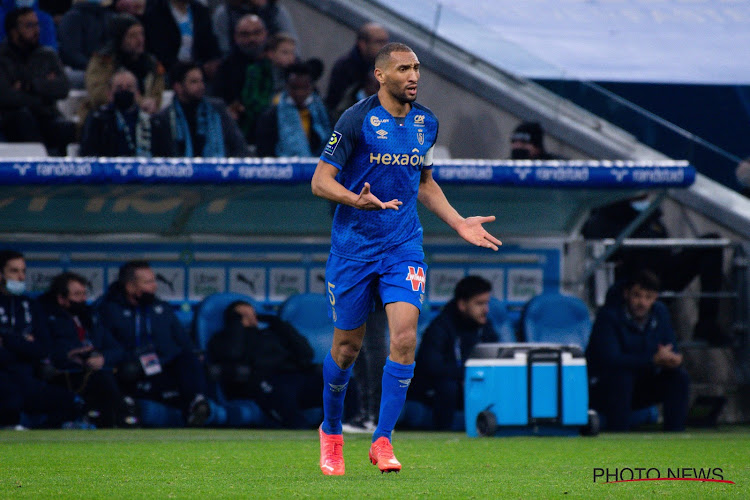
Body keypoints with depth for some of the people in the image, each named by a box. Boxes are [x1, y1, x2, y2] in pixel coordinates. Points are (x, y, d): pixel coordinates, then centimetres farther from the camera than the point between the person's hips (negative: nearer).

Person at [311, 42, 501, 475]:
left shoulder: (426, 123, 7)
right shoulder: (357, 120, -10)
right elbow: (320, 181, -10)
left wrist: (459, 223, 12)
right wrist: (357, 200, -28)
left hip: (404, 246, 3)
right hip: (354, 246, -3)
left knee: (405, 336, -15)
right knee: (347, 347, 5)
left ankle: (383, 440, -8)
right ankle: (331, 432, 29)